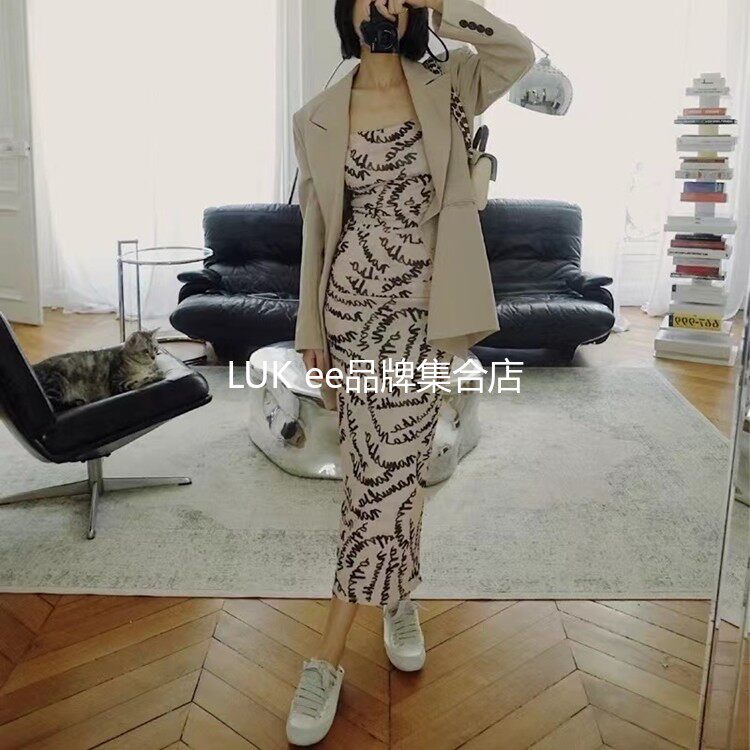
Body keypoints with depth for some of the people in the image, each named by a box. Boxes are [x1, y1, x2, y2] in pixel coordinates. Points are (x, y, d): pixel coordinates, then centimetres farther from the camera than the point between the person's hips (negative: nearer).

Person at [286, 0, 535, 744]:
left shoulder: (445, 91, 6)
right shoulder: (316, 118, 6)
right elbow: (316, 228, 8)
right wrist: (310, 326, 8)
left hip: (424, 307, 0)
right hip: (355, 303, 1)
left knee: (388, 466, -2)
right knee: (390, 465, 4)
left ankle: (327, 658, 12)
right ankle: (398, 597, 31)